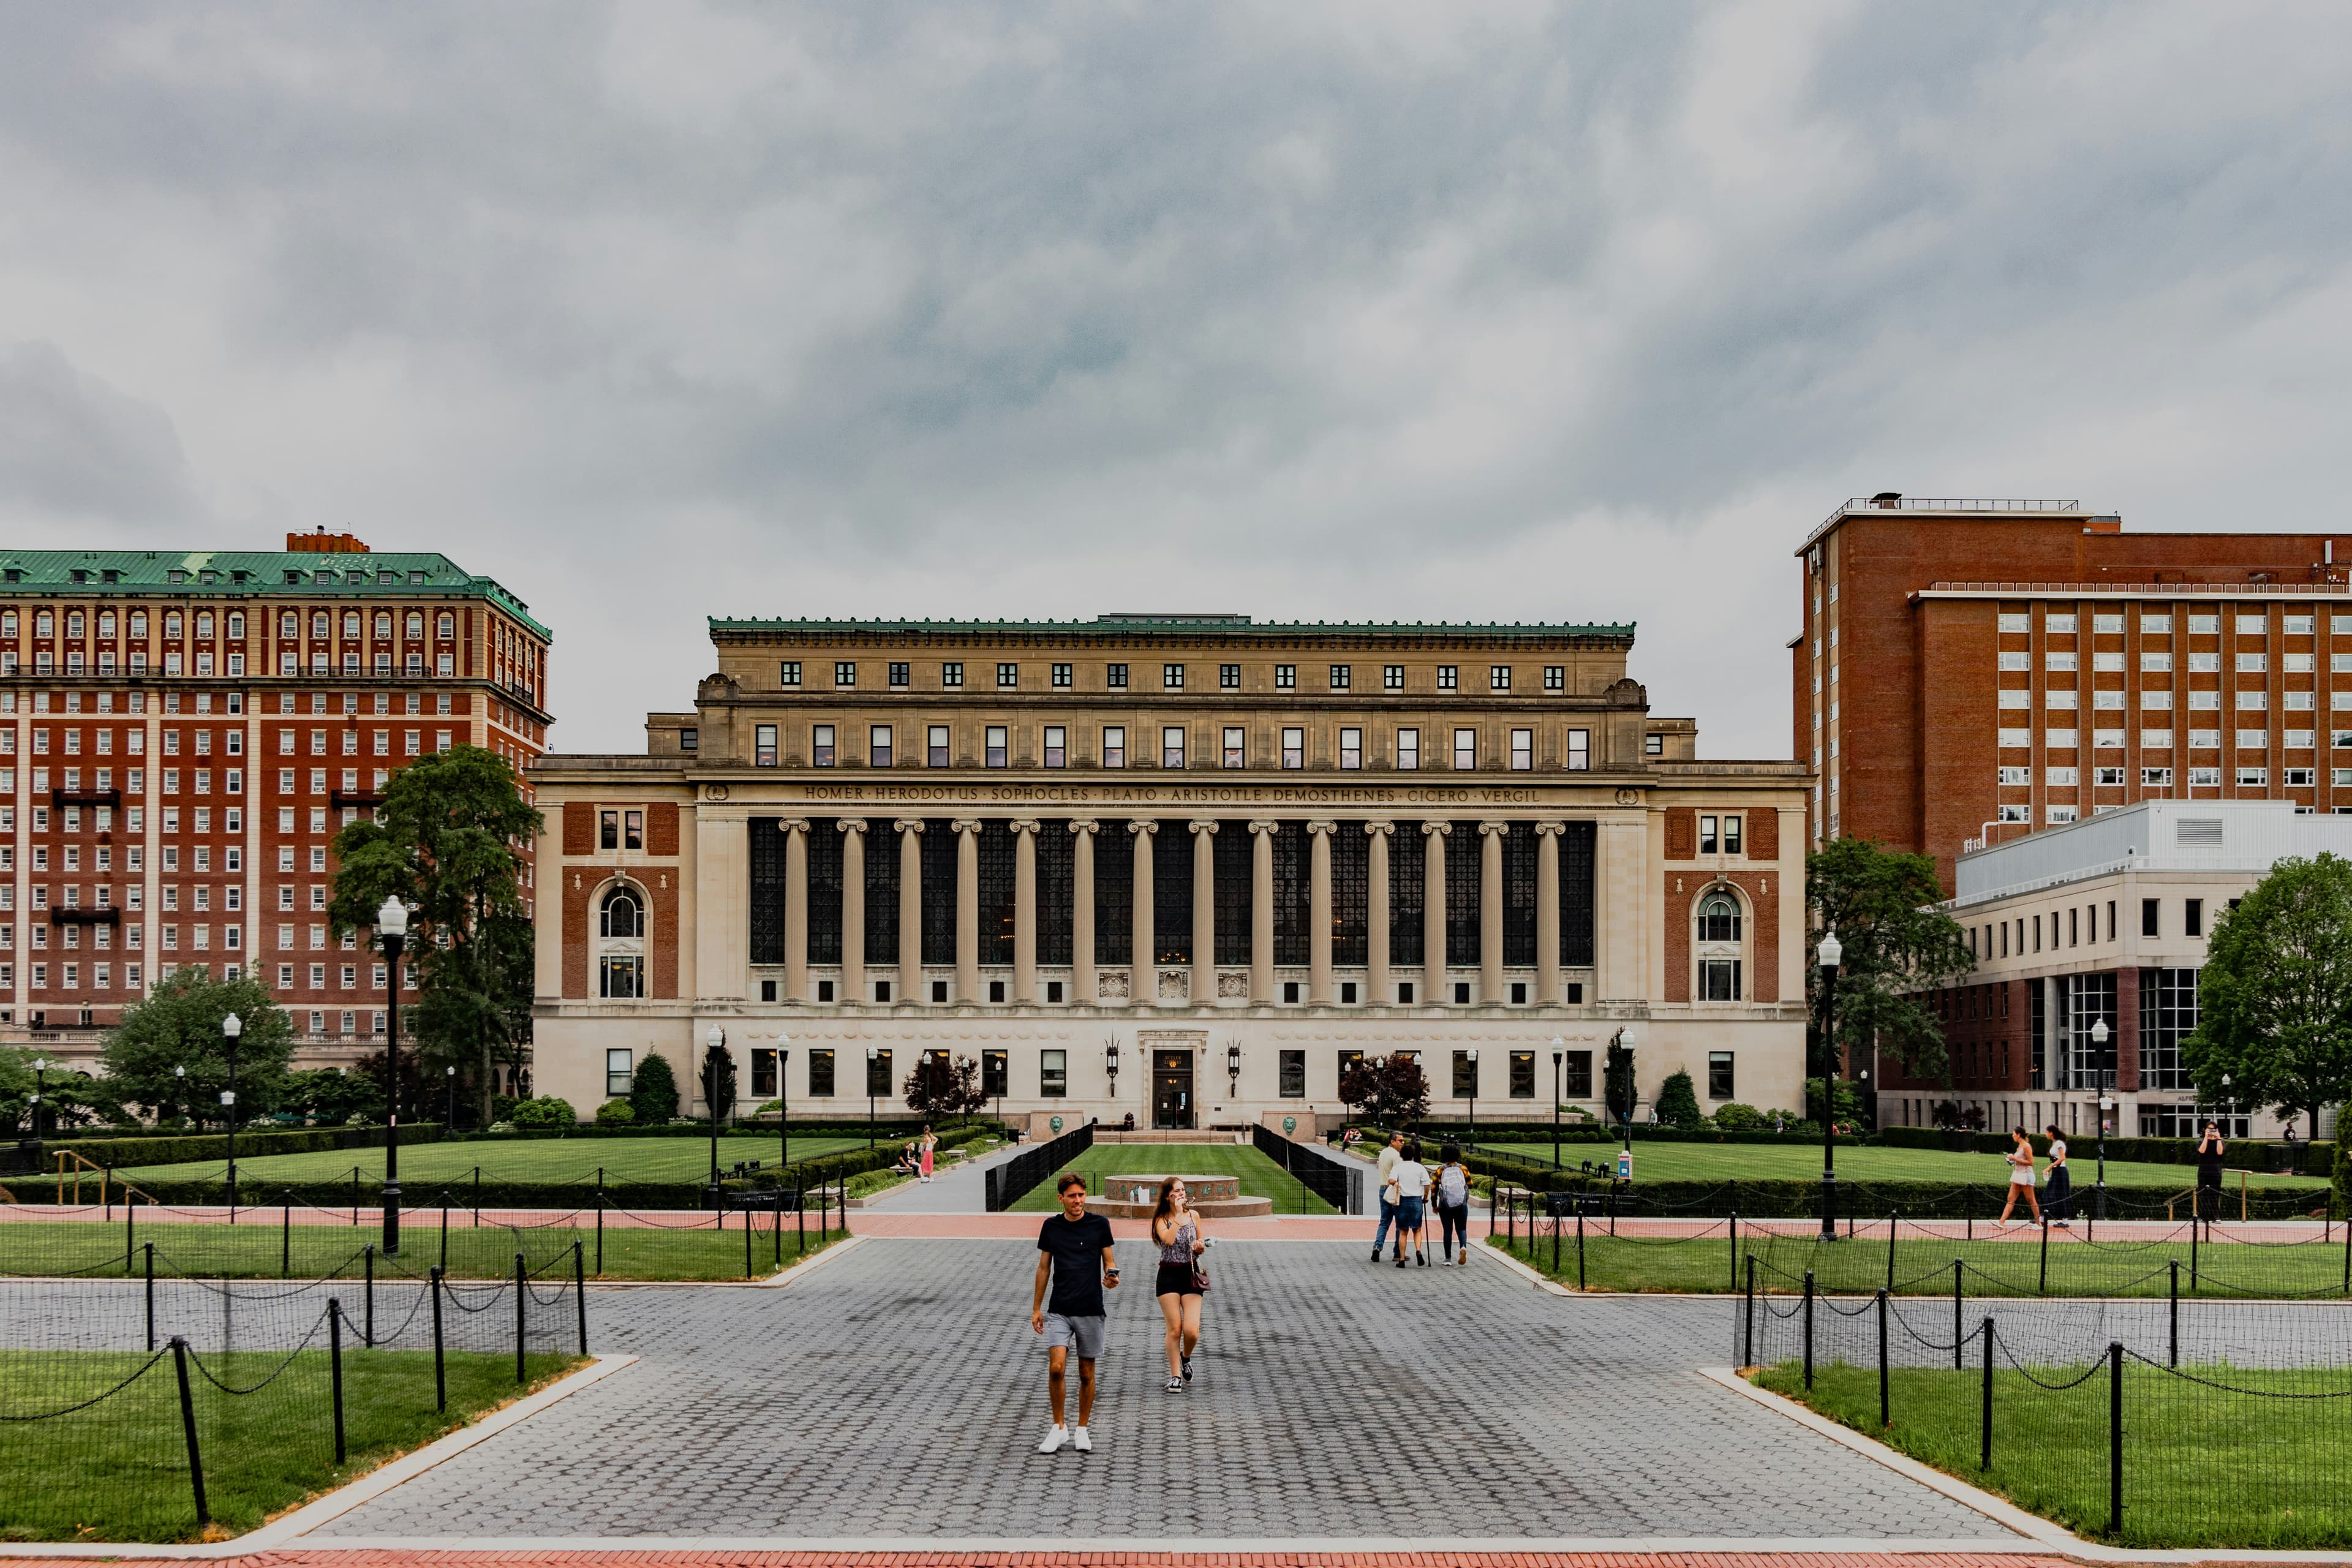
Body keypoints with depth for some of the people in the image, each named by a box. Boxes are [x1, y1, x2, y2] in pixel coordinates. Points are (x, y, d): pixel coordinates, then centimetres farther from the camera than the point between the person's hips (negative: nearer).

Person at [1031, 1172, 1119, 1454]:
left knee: (1087, 1374, 6)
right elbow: (1044, 1268, 12)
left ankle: (1081, 1431, 21)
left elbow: (1109, 1261, 7)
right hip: (1059, 1311, 0)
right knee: (1056, 1368, -13)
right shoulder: (1051, 1226, 4)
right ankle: (1059, 1428, 2)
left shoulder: (1099, 1224, -1)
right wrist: (1036, 1308, 12)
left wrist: (1112, 1278, -16)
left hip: (1090, 1311, 0)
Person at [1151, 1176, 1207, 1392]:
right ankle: (1175, 1376, 7)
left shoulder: (1194, 1216, 9)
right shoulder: (1162, 1219, -1)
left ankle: (1186, 1357, 24)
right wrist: (1178, 1215, -17)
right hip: (1169, 1275, -2)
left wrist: (1201, 1247, -5)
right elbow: (1168, 1240, -22)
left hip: (1191, 1274, 2)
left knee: (1192, 1330, -9)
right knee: (1174, 1329, -4)